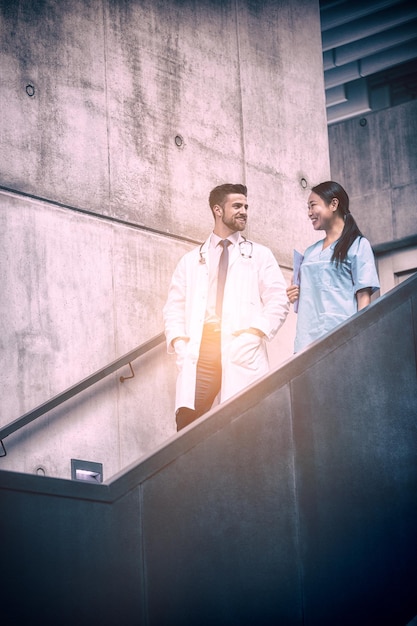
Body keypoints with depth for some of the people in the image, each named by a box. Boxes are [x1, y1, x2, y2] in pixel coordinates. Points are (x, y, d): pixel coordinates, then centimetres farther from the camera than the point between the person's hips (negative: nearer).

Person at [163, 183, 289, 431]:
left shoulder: (260, 255, 16)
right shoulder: (191, 260, 21)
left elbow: (278, 301, 5)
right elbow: (175, 306, 18)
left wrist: (255, 333, -10)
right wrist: (178, 341, 0)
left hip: (241, 355, -1)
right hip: (199, 353, 1)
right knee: (187, 424, -11)